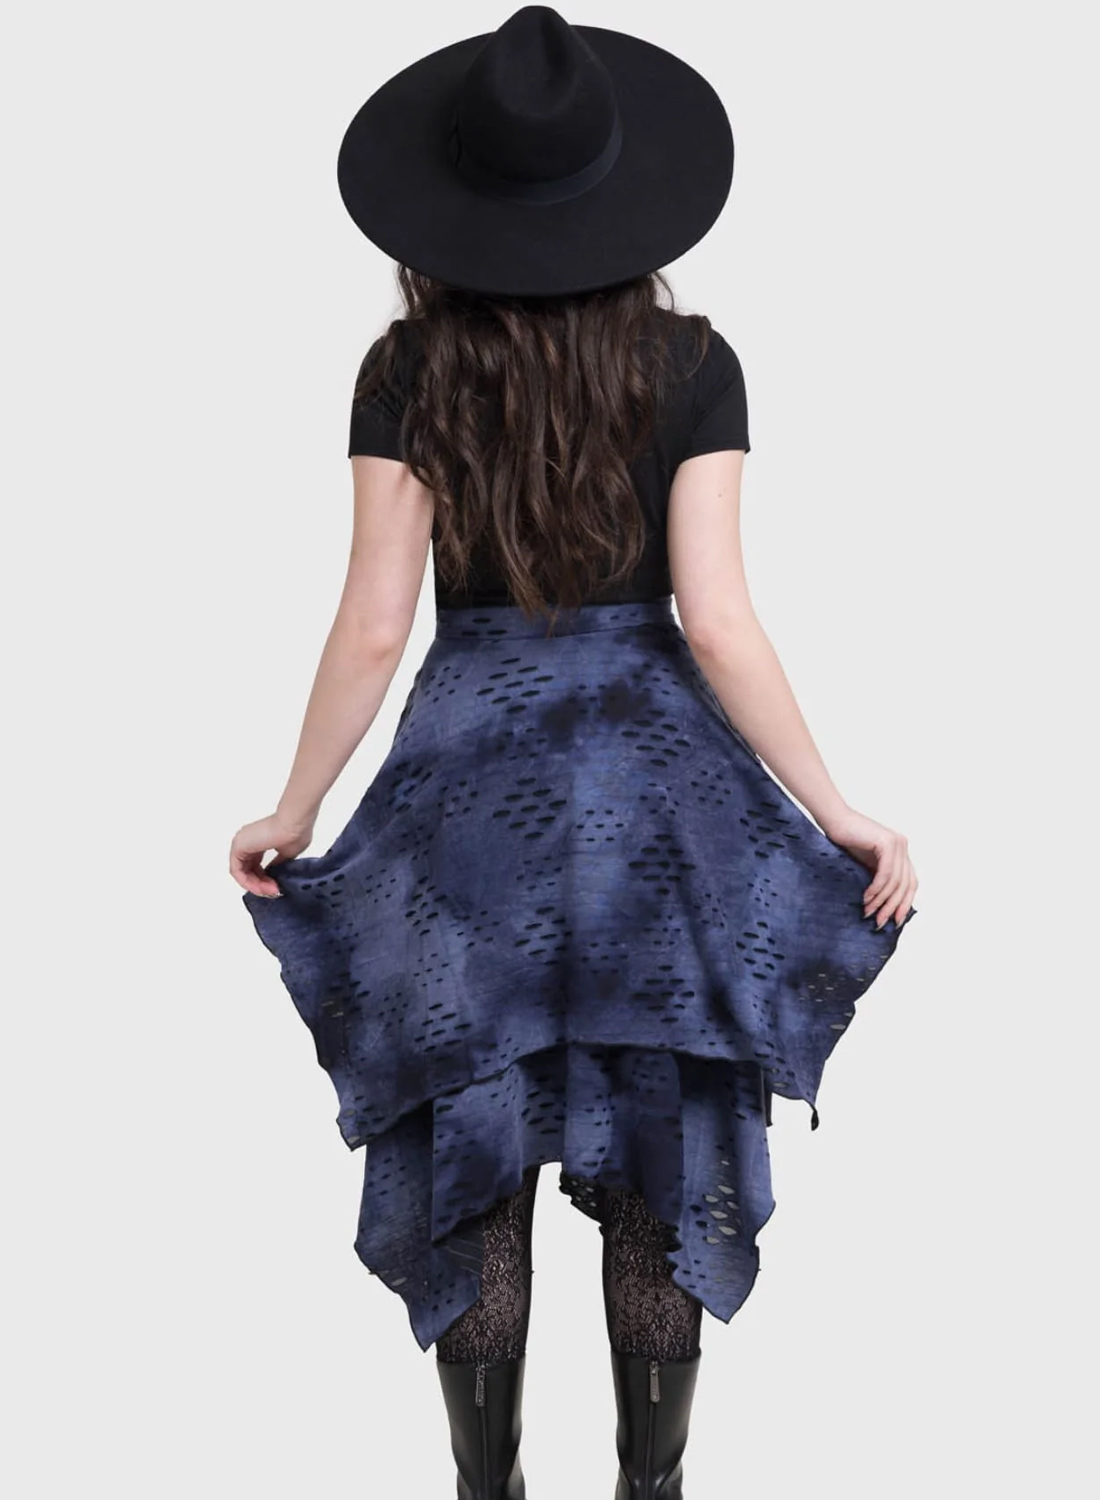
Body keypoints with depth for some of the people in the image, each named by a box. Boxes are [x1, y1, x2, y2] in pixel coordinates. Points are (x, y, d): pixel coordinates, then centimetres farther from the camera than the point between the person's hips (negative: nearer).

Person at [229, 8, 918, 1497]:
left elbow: (374, 626, -6)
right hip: (655, 783, 0)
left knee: (470, 1178, 13)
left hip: (469, 776, 0)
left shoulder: (408, 374, -4)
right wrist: (837, 816, -4)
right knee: (661, 1173, 13)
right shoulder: (691, 364, -5)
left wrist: (293, 810, 6)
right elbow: (716, 621, -11)